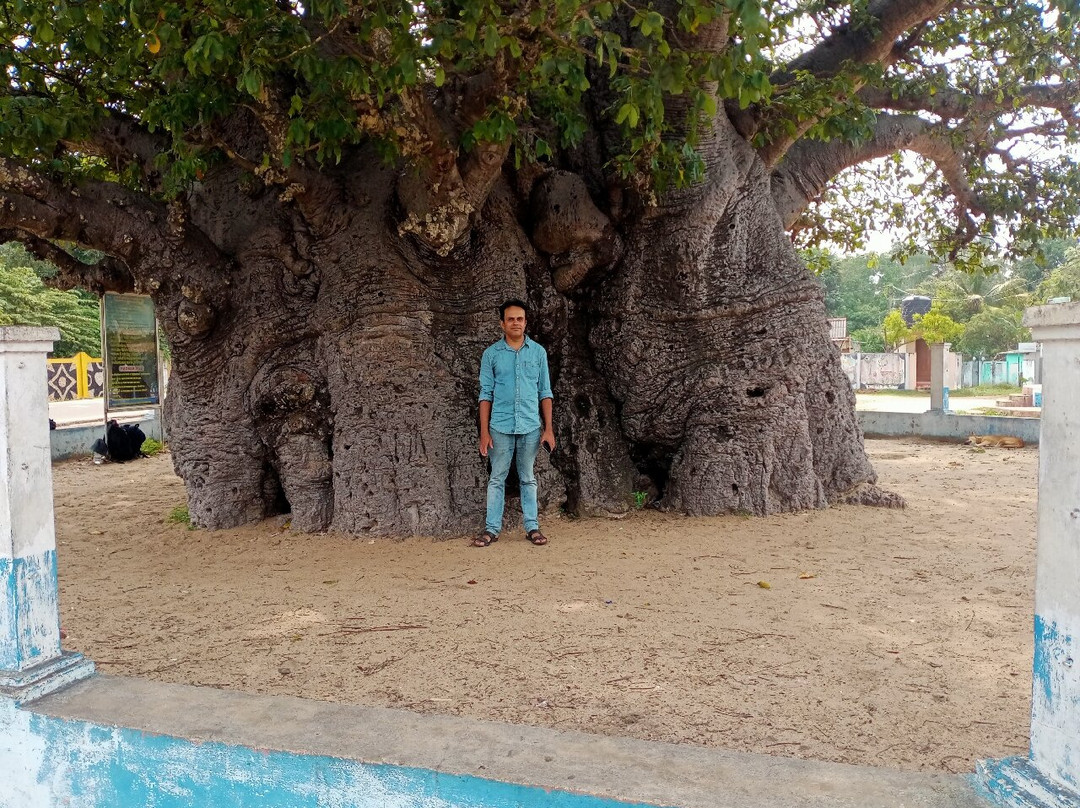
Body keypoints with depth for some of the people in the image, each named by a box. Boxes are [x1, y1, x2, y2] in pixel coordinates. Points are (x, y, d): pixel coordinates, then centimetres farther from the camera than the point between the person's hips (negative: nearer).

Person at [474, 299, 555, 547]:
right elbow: (486, 394, 3)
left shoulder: (538, 352, 5)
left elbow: (545, 392, 6)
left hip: (530, 426, 1)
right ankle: (492, 528, 11)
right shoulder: (492, 354, 2)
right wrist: (484, 431, -3)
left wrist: (548, 428, 1)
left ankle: (532, 526, 15)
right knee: (497, 478, 5)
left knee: (528, 478, 10)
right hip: (500, 427, -1)